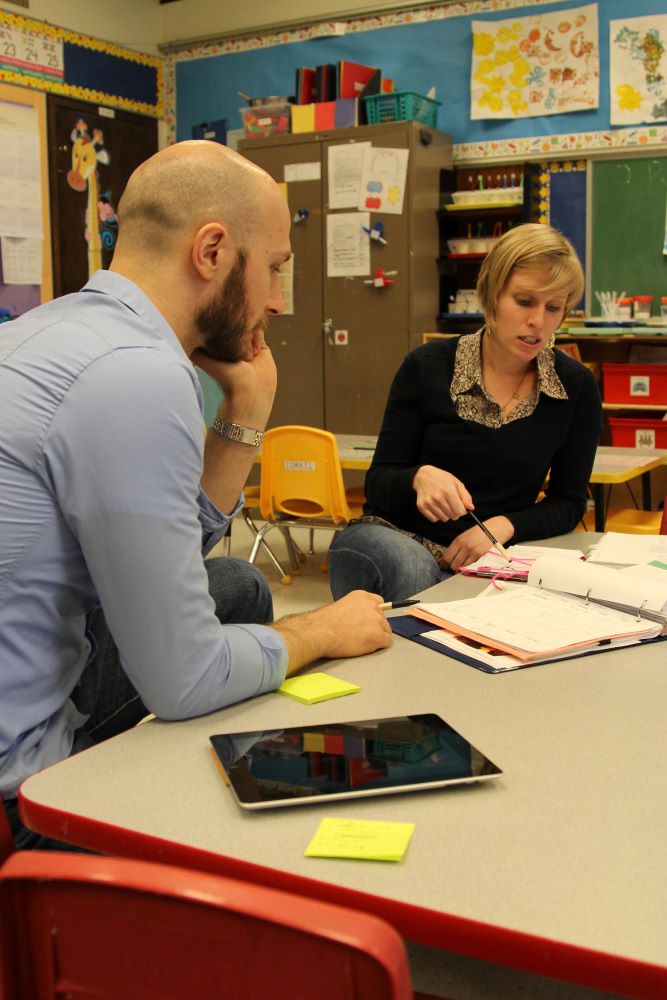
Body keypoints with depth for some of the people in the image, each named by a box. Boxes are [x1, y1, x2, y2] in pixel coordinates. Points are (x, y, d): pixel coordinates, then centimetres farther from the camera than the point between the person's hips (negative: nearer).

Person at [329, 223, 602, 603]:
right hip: (394, 536, -1)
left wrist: (502, 527, -13)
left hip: (484, 558, 2)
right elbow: (378, 483, -1)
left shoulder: (577, 388, 1)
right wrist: (420, 477, -25)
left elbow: (568, 501, 7)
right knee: (414, 569, -37)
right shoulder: (427, 367, -3)